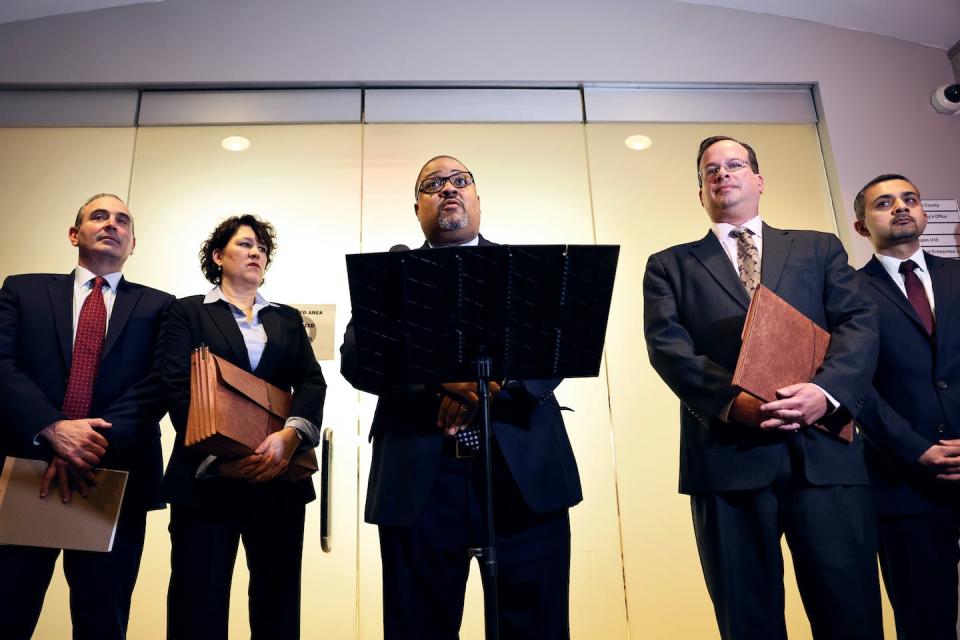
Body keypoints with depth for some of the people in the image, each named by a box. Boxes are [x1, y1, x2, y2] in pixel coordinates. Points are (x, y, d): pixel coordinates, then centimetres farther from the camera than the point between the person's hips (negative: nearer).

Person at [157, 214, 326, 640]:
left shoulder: (288, 318, 18)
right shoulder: (187, 312, 9)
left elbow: (312, 382, 5)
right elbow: (178, 387, -4)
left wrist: (291, 434, -16)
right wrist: (217, 455, -18)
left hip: (279, 477, 3)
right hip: (206, 476, -3)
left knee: (277, 596, 6)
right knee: (200, 600, 0)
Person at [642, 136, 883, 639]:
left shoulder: (820, 249, 19)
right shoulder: (670, 265, 14)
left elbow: (859, 324, 6)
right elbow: (666, 346, 0)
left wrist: (827, 391, -14)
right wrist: (731, 400, -17)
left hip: (825, 451, 1)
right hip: (728, 456, -1)